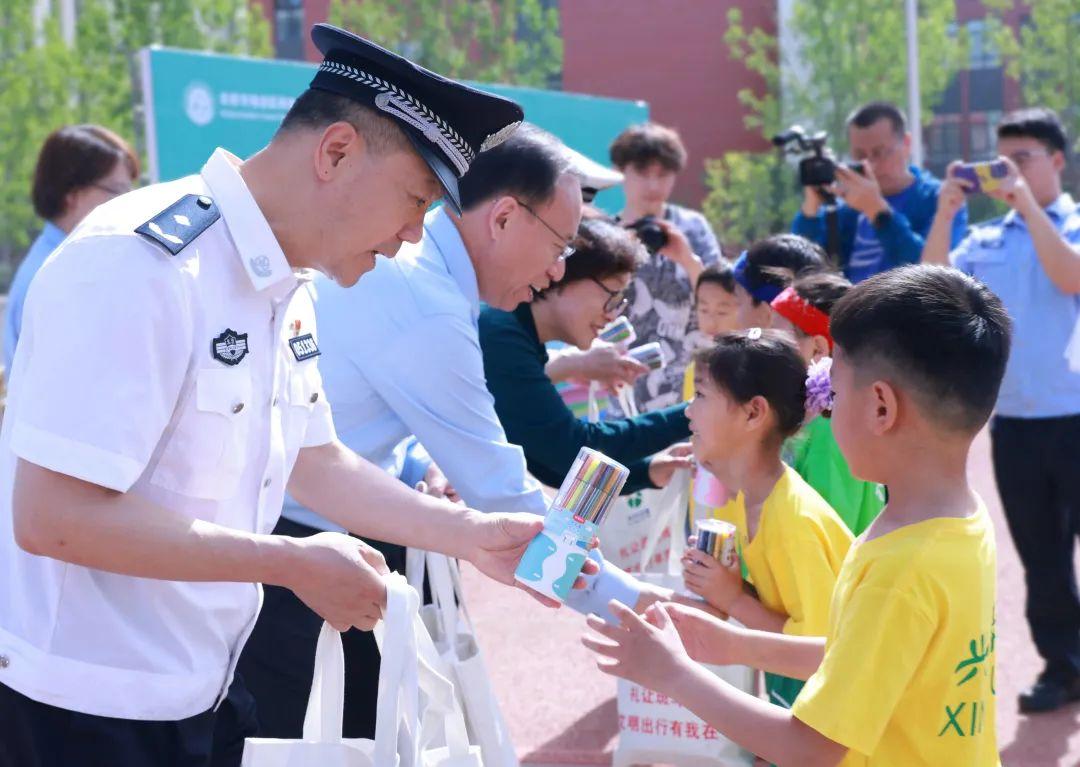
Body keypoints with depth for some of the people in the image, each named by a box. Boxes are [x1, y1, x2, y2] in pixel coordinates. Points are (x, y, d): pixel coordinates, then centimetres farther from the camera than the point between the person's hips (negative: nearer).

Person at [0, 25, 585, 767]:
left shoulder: (285, 291, 5)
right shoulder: (139, 265, -24)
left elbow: (317, 462, 18)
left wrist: (472, 533, 8)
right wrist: (294, 565, -22)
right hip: (85, 706, -8)